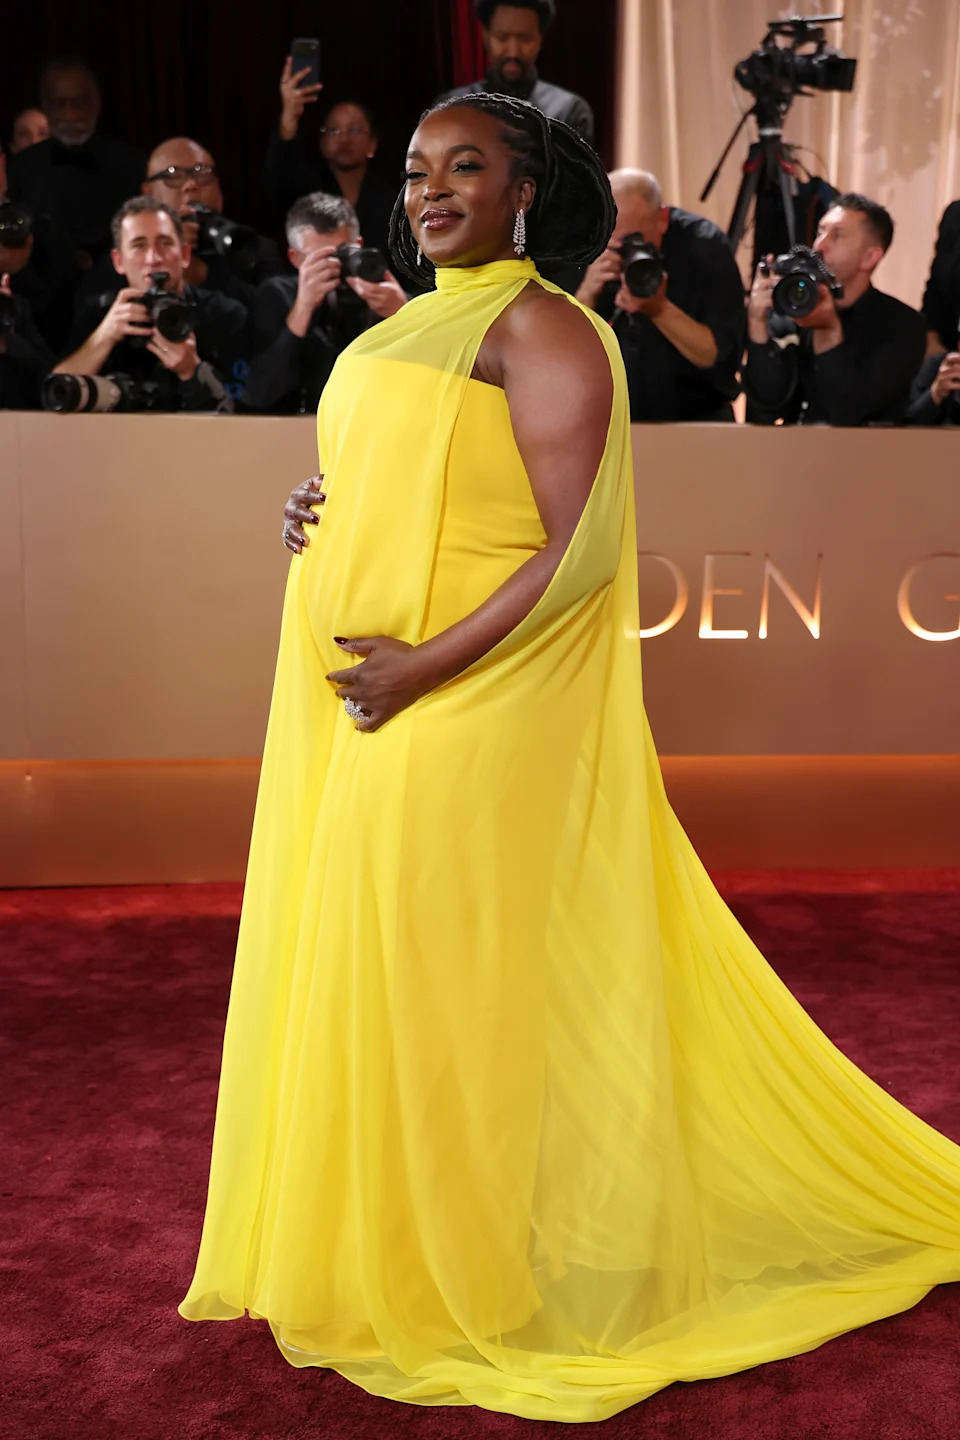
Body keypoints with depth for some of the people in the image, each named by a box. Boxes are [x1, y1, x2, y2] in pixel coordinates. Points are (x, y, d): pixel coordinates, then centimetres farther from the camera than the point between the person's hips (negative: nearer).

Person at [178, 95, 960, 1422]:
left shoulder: (542, 329, -8)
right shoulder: (405, 330, 18)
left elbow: (579, 549, -17)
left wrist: (422, 668, -21)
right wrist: (316, 519, 4)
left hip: (469, 712, -8)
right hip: (355, 712, 9)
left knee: (461, 972, -1)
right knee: (360, 959, 13)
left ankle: (481, 1277, 18)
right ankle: (374, 1240, 30)